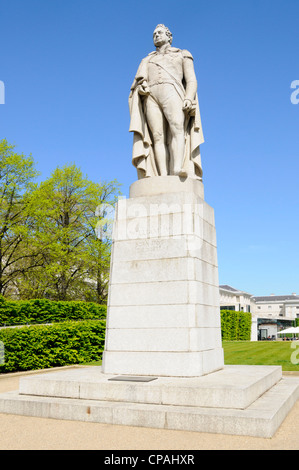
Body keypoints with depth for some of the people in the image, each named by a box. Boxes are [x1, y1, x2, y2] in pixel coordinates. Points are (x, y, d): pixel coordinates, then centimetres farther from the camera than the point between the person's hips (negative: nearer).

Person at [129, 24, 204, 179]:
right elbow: (137, 84, 22)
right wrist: (140, 86, -3)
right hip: (151, 98, 3)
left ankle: (177, 173, -49)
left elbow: (191, 80, 10)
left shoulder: (182, 55, 25)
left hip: (172, 93, -3)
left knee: (177, 128, -31)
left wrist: (188, 99, -10)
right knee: (158, 137, -19)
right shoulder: (147, 61, 34)